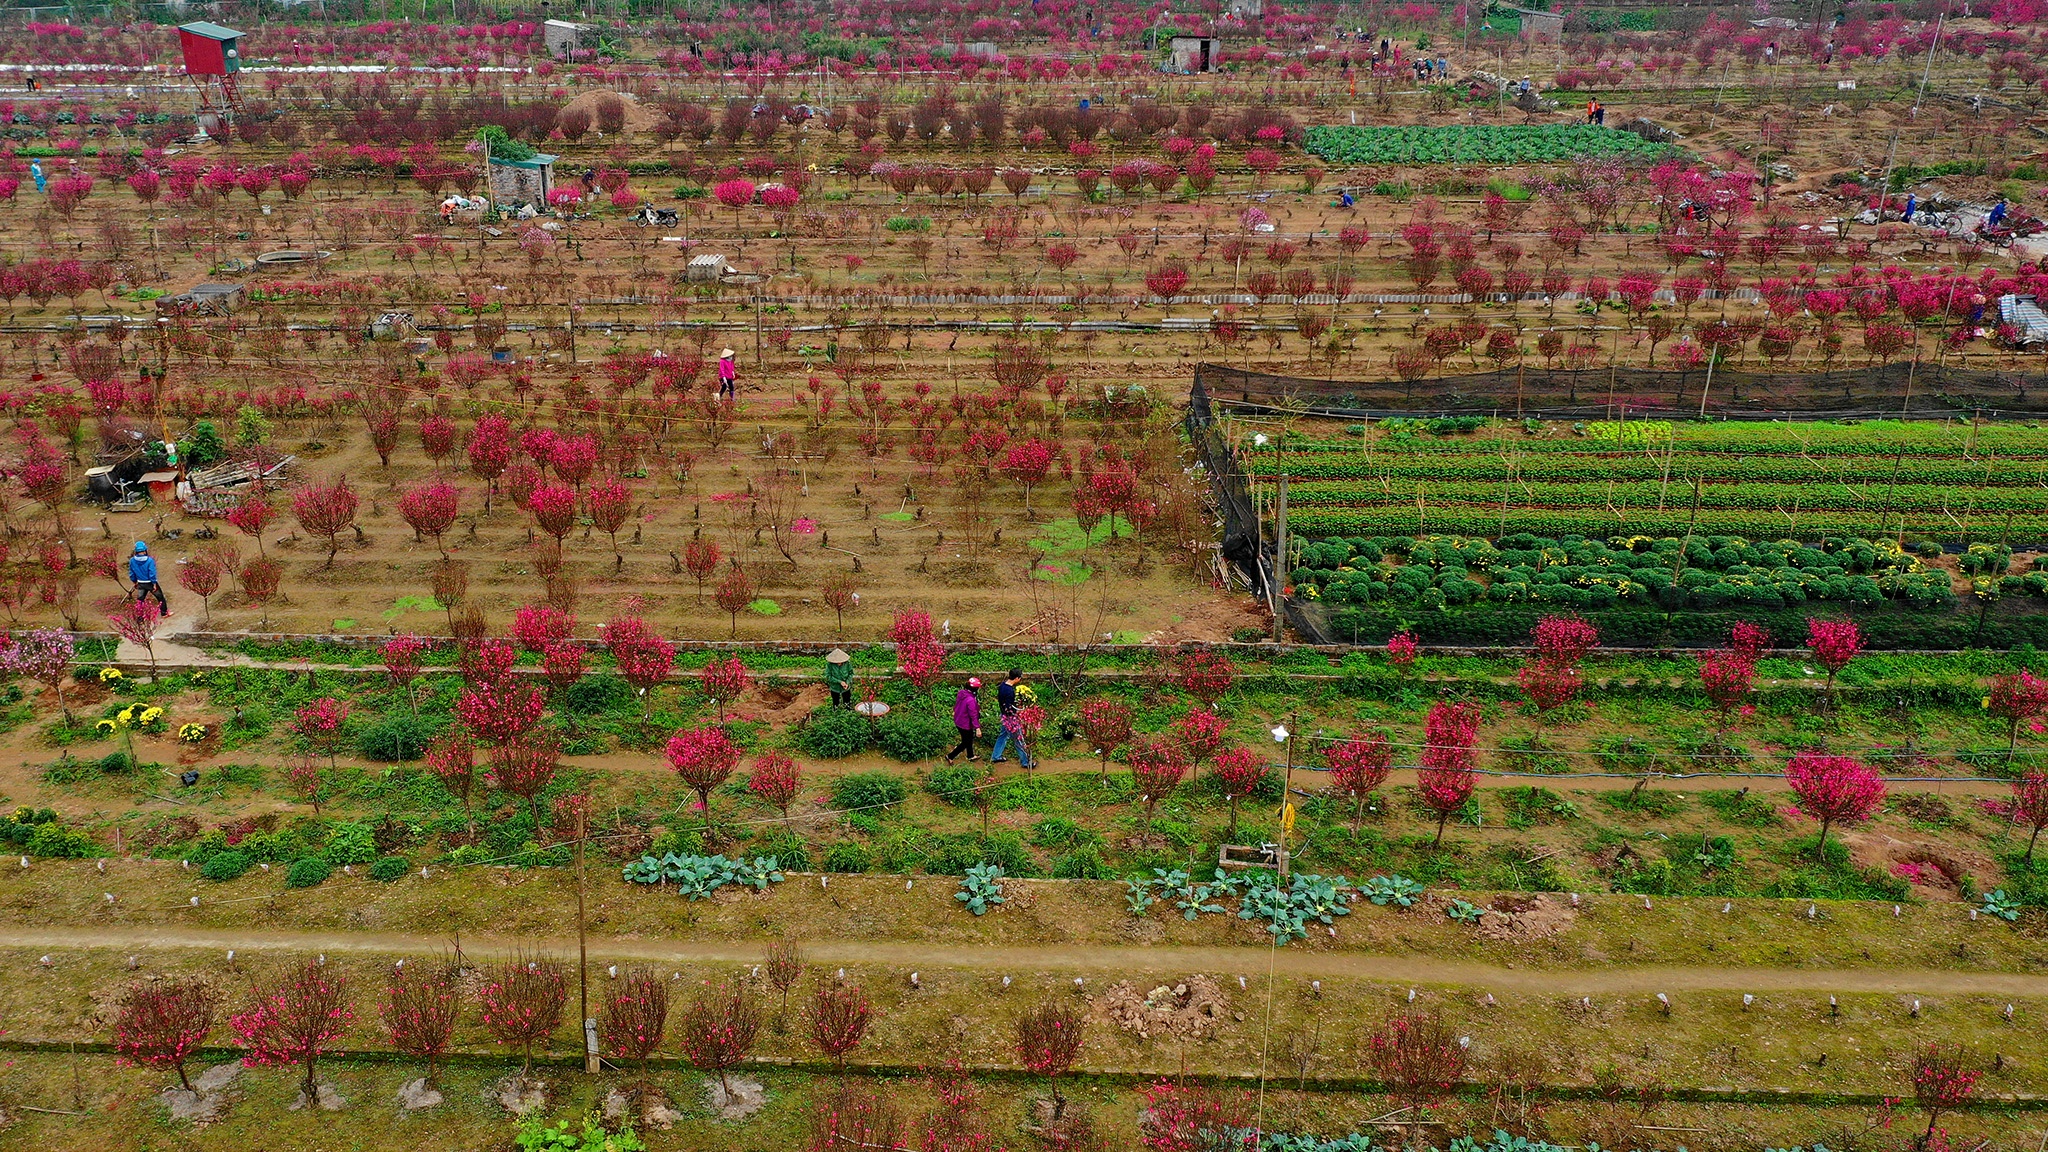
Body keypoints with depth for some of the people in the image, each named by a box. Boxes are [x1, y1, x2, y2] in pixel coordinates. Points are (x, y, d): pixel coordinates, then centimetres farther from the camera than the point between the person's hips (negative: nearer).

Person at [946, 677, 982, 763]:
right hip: (965, 724, -9)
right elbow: (973, 715, -29)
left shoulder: (961, 693, -10)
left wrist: (954, 711, 27)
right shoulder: (971, 700, -34)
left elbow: (956, 704, 9)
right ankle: (950, 756, 21)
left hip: (958, 720, 9)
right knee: (965, 743, 13)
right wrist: (977, 728, -21)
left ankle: (970, 756, 47)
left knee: (969, 738, 28)